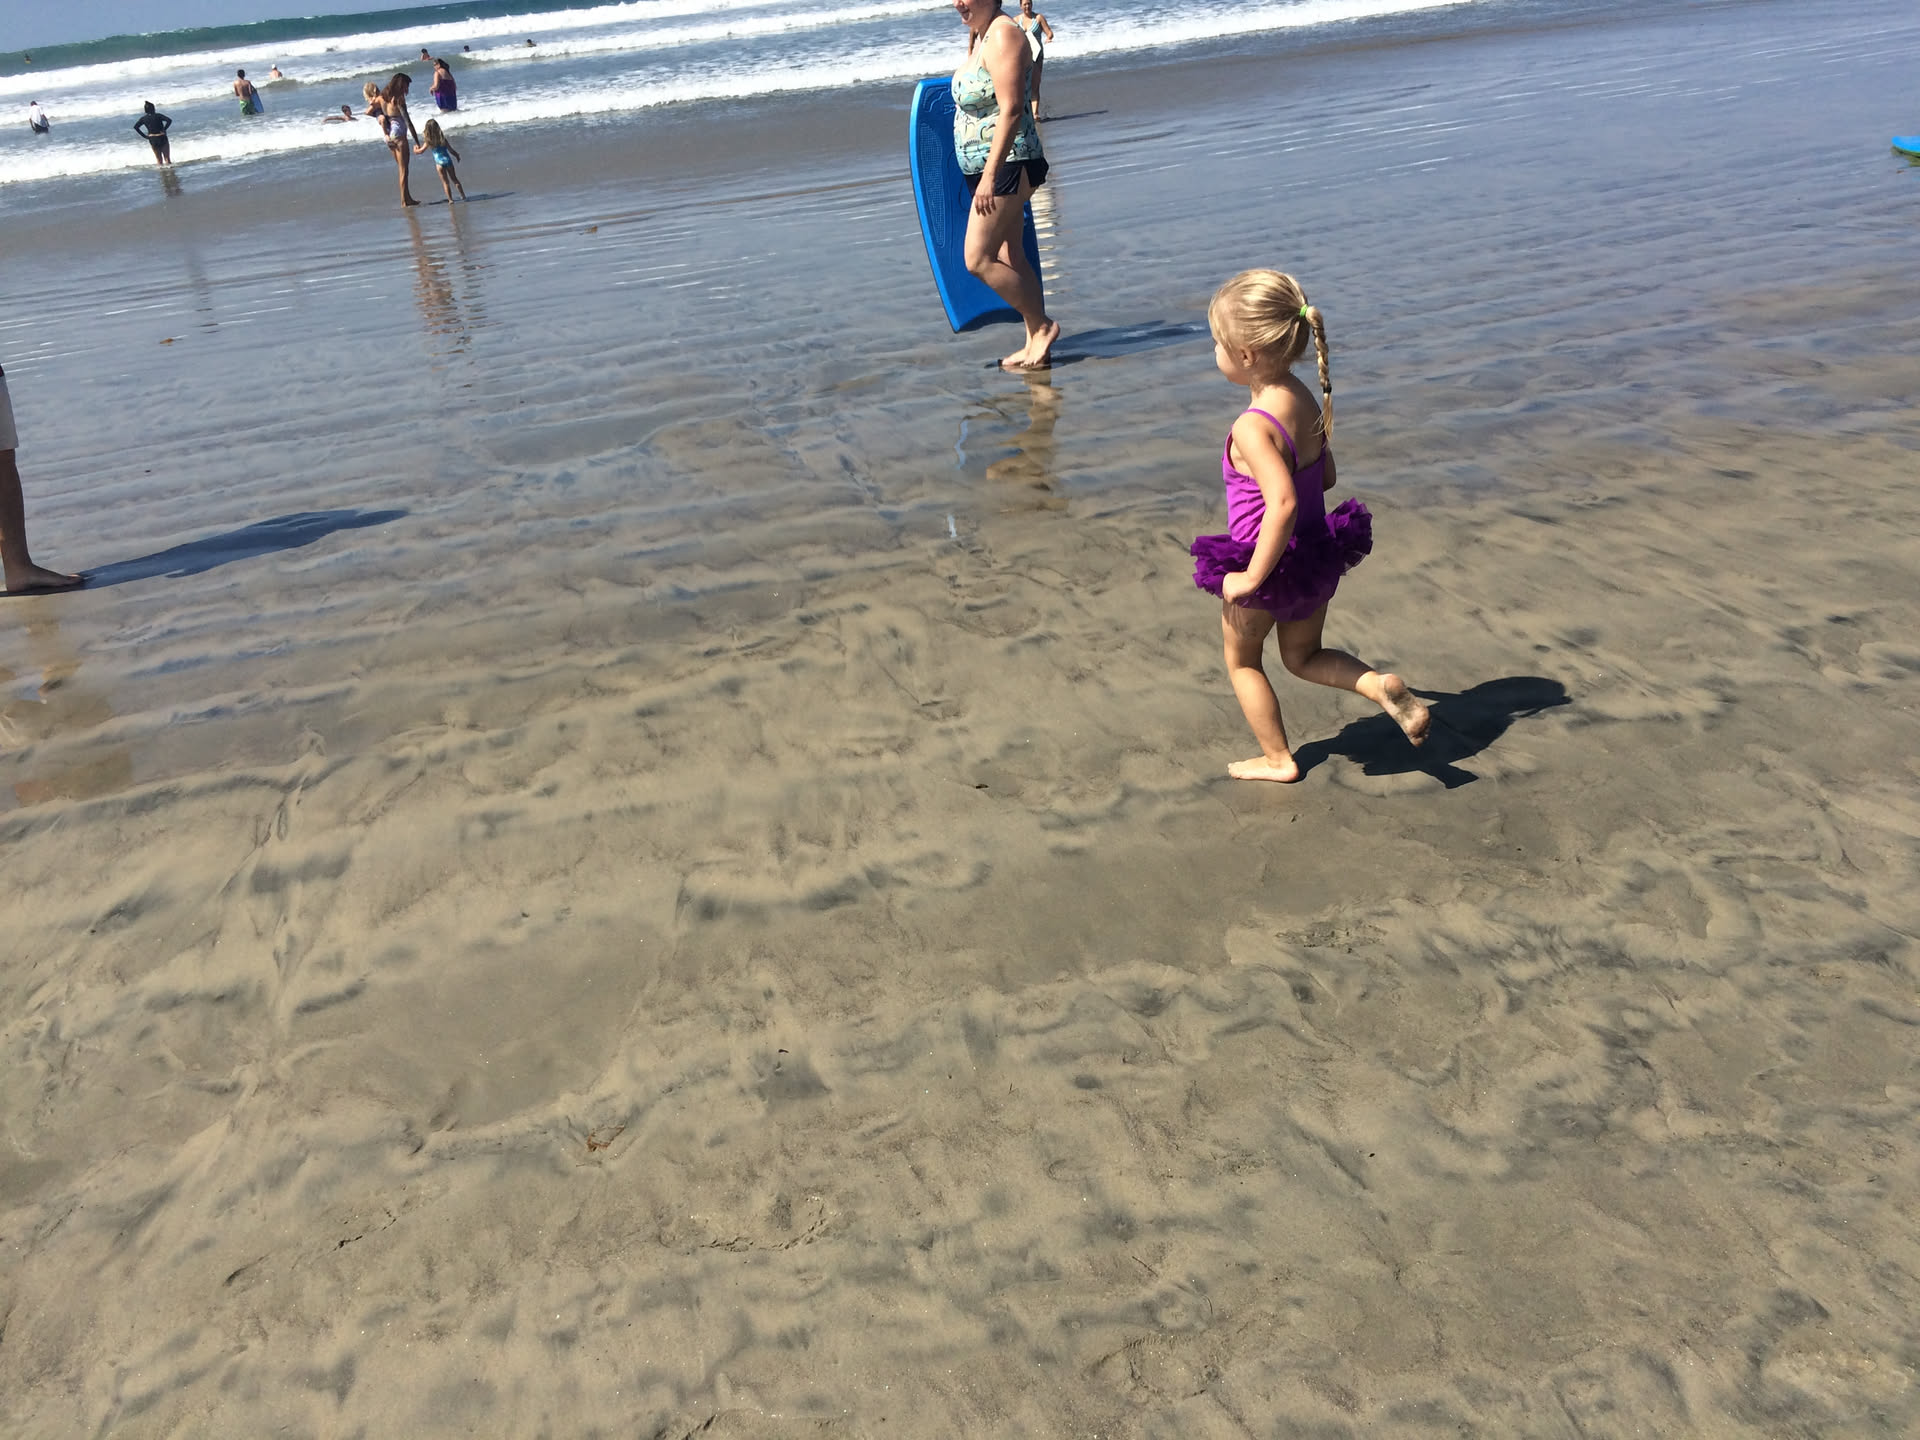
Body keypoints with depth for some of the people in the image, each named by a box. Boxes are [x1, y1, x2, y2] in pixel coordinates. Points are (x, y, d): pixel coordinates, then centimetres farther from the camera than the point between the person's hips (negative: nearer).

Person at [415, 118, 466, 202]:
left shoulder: (429, 142, -6)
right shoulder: (443, 139, 0)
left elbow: (420, 151, 2)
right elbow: (451, 150, 4)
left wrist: (415, 148, 24)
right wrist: (457, 155, 24)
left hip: (439, 163, -3)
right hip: (448, 160, 3)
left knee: (445, 182, 5)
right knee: (454, 179, 18)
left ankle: (450, 199, 2)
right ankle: (463, 195, 21)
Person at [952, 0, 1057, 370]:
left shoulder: (1003, 36, -16)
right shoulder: (978, 36, 14)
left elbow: (1011, 110, -23)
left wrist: (990, 175, -26)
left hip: (1005, 165, -10)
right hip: (988, 168, 10)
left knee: (978, 260, -11)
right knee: (1009, 257, 11)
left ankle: (1042, 326, 0)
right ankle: (1036, 345, 17)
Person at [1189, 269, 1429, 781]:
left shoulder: (1252, 427, -27)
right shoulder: (1308, 399, -1)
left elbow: (1283, 502, -37)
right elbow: (1324, 477, 9)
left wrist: (1253, 576, -28)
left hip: (1271, 566, -8)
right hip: (1316, 555, 8)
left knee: (1241, 661, 19)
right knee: (1303, 656, 26)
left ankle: (1277, 759, 31)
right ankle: (1381, 685, 2)